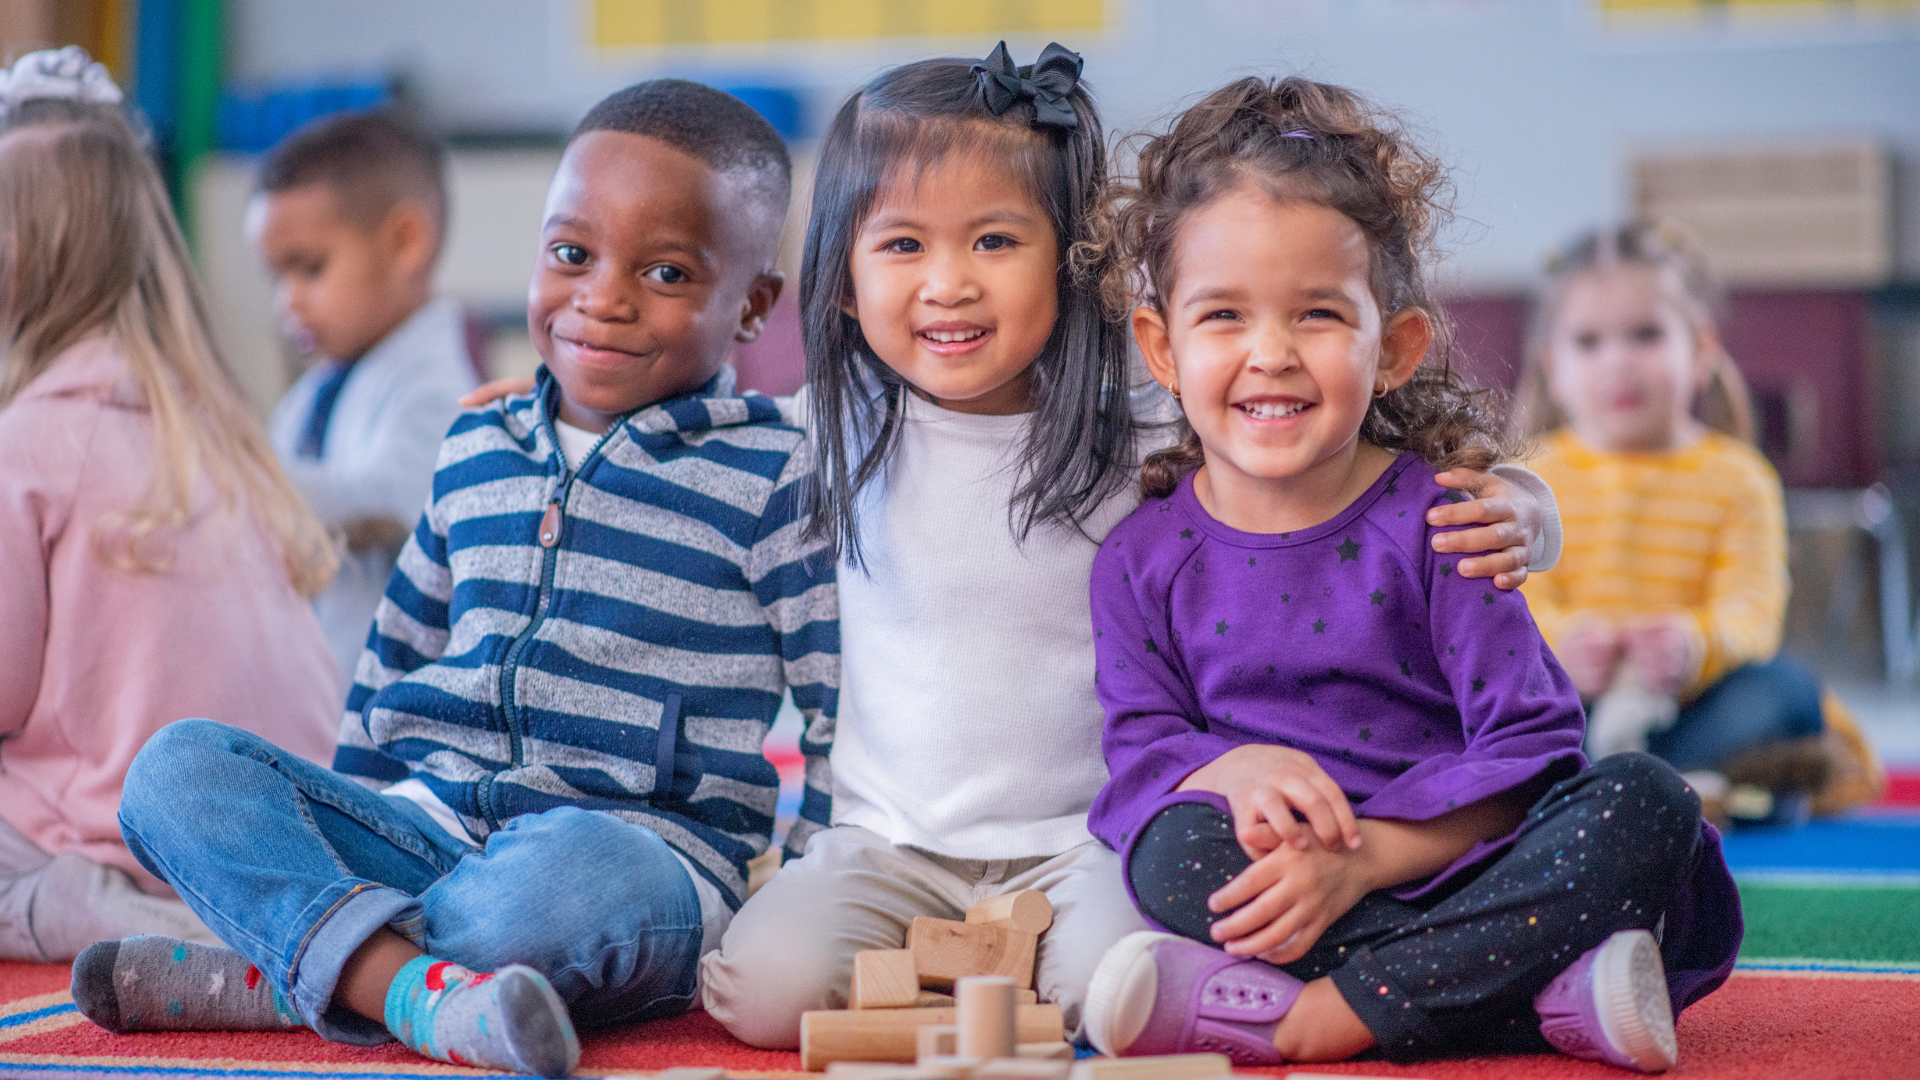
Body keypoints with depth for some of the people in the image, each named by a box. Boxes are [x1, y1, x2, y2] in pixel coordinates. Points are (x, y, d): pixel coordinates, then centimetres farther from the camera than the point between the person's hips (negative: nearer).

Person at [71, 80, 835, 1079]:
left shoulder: (774, 482, 0)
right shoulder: (475, 454, 16)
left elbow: (850, 720, -1)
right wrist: (340, 828, 24)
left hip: (647, 846, -5)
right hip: (425, 821, 6)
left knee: (576, 875, -42)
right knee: (178, 765, -15)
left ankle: (279, 975, -25)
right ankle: (423, 990, -37)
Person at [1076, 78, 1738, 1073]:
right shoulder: (1142, 560, 4)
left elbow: (1529, 747, -10)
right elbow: (1140, 750, 2)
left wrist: (1362, 856, -23)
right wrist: (1231, 770, -22)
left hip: (1449, 867, 0)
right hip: (1284, 883, 0)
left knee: (1645, 802, -25)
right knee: (1172, 851, -29)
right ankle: (1547, 998, -32)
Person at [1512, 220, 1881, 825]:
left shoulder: (1736, 479, 5)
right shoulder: (1535, 478, 5)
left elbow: (1752, 606, -9)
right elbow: (1518, 603, -9)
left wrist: (1698, 644, -35)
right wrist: (1563, 644, -35)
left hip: (1693, 701, 1)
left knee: (1785, 686, -26)